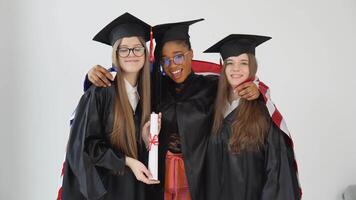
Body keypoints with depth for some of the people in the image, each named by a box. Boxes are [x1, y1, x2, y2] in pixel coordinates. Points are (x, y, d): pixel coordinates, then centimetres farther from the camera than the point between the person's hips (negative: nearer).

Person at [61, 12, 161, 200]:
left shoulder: (149, 94, 3)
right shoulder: (98, 94, -12)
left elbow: (141, 148, 10)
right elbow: (84, 145, -12)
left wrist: (147, 137, -11)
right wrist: (127, 162, -17)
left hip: (136, 185, 5)